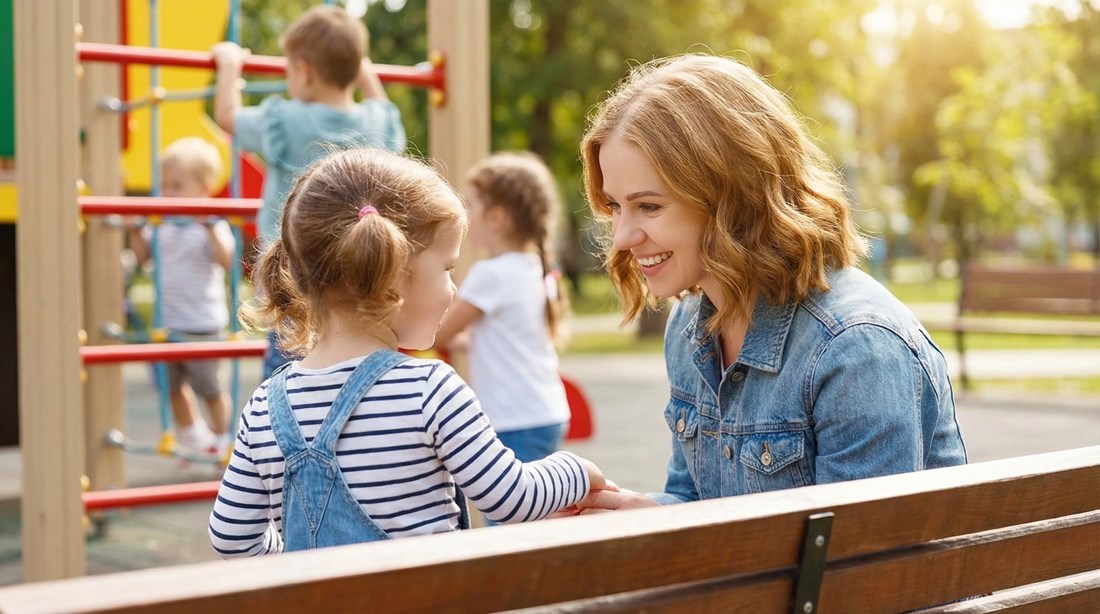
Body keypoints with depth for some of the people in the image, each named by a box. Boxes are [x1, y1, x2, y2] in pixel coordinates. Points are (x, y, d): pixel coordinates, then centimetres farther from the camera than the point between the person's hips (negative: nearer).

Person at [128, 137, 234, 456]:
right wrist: (136, 230, -3)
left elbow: (226, 260, -27)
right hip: (167, 321, 6)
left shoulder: (212, 226, -13)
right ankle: (190, 437, 34)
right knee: (173, 384, 16)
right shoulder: (162, 225, 3)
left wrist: (211, 230, -38)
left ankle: (221, 438, 25)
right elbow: (143, 255, 12)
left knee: (209, 387, 8)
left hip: (202, 324, -6)